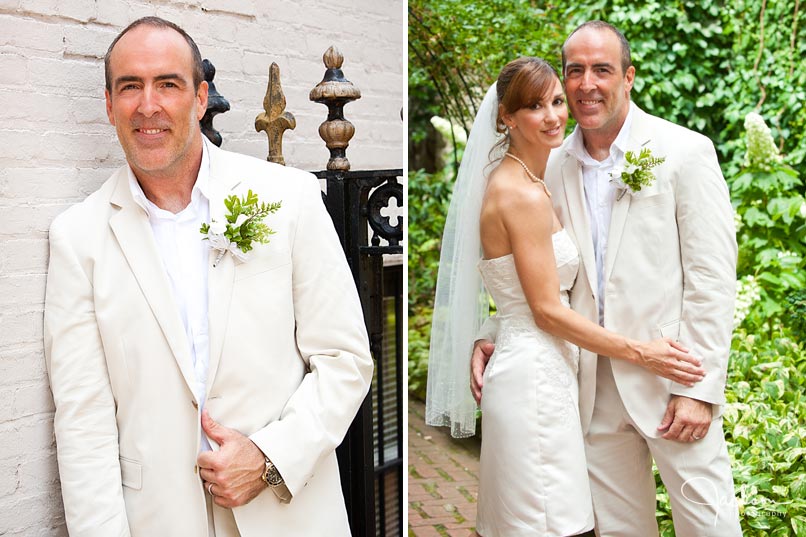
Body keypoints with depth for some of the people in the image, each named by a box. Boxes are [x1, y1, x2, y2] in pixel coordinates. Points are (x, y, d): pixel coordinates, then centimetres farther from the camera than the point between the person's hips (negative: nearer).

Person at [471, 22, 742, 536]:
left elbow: (713, 278, -9)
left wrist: (700, 389, -14)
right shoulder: (555, 168, 6)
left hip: (671, 380, -4)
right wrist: (491, 337, -2)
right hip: (595, 385, 4)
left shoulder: (686, 152, -6)